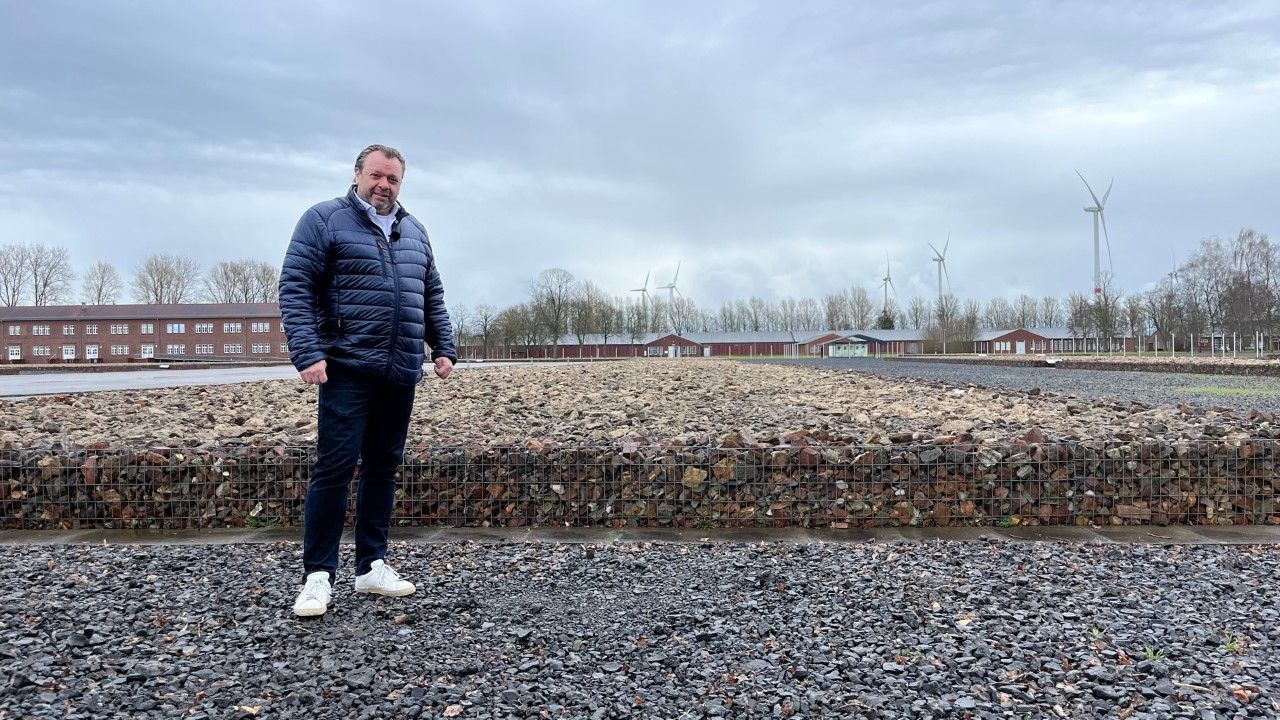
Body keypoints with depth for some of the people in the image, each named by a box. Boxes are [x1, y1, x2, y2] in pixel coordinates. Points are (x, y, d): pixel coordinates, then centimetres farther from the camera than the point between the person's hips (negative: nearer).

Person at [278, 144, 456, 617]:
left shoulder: (414, 231, 17)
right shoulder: (324, 220, 0)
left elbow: (432, 297, 21)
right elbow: (294, 289, -7)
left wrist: (443, 348, 12)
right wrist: (307, 355, -17)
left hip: (401, 374, 6)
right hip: (348, 371, -5)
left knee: (383, 468, 10)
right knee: (335, 468, -6)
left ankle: (372, 566, 20)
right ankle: (318, 575, 4)